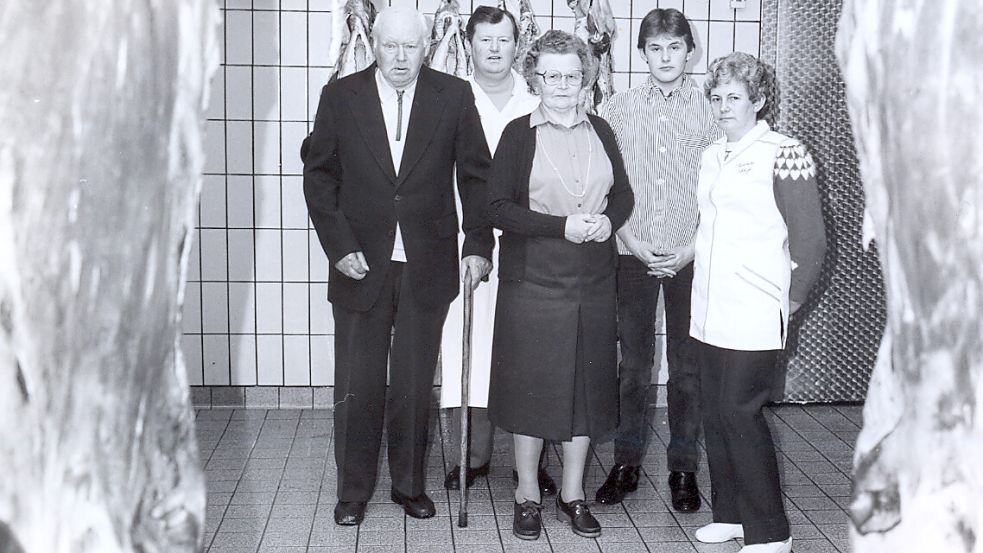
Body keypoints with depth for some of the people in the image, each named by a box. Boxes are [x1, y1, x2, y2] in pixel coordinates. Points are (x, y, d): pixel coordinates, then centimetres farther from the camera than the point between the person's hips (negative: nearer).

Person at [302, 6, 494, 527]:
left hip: (427, 267, 0)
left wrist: (478, 244, -3)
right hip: (361, 265, 0)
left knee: (415, 385, 9)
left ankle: (409, 484, 25)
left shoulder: (454, 96, 0)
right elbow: (319, 176, 2)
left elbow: (476, 175, 4)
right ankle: (353, 490, 20)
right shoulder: (339, 97, 0)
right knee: (357, 386, 6)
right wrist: (339, 247, -7)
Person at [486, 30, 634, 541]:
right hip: (532, 281, -3)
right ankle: (527, 494, 18)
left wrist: (608, 220, -8)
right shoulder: (519, 133, -3)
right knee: (531, 384, 3)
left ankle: (573, 494, 22)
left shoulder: (600, 131, 8)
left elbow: (624, 194, 15)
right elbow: (498, 207, -9)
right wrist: (562, 226, -18)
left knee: (586, 384, 8)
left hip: (593, 282, 4)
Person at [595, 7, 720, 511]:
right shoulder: (619, 108, 2)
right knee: (633, 362, 8)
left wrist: (693, 247, -8)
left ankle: (683, 468, 18)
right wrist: (635, 242, -7)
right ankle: (626, 463, 19)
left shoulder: (710, 109, 0)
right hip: (634, 254, 1)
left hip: (690, 256, 0)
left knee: (687, 365, 6)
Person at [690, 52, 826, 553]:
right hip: (708, 313, 7)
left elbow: (810, 242, -8)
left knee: (740, 412, -7)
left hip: (754, 318, -7)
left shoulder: (783, 155, -9)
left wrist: (788, 301, -4)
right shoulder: (713, 156, 12)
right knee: (715, 414, 10)